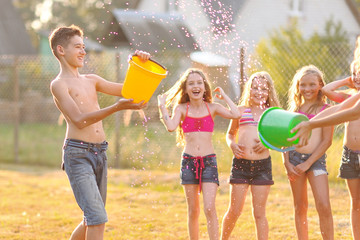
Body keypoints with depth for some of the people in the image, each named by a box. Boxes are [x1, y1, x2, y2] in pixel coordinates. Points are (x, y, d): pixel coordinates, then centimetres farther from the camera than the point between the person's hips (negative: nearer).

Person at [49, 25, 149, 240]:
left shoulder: (91, 81, 19)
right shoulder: (59, 85, -3)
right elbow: (80, 119, -16)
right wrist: (117, 107, -27)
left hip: (100, 153, 8)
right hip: (78, 155, -8)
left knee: (92, 220, 14)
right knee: (98, 219, -18)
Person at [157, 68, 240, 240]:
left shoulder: (212, 108, 5)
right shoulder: (181, 109, 4)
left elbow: (235, 114, -11)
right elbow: (171, 126, -14)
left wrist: (224, 96, 0)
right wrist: (162, 106, -7)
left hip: (208, 161, -1)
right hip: (189, 161, 1)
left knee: (209, 208, -13)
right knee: (193, 211, 7)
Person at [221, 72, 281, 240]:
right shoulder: (241, 111, 9)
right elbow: (230, 134, 18)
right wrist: (232, 144, -2)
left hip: (263, 164, 0)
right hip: (240, 163, 0)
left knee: (259, 212, 5)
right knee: (234, 211, 3)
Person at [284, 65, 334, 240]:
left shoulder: (325, 109, 3)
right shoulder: (294, 110, 13)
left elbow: (327, 141, -4)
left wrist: (308, 163, -10)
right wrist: (287, 163, -2)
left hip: (316, 159, -3)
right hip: (295, 158, 3)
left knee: (324, 206, -14)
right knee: (300, 208, 8)